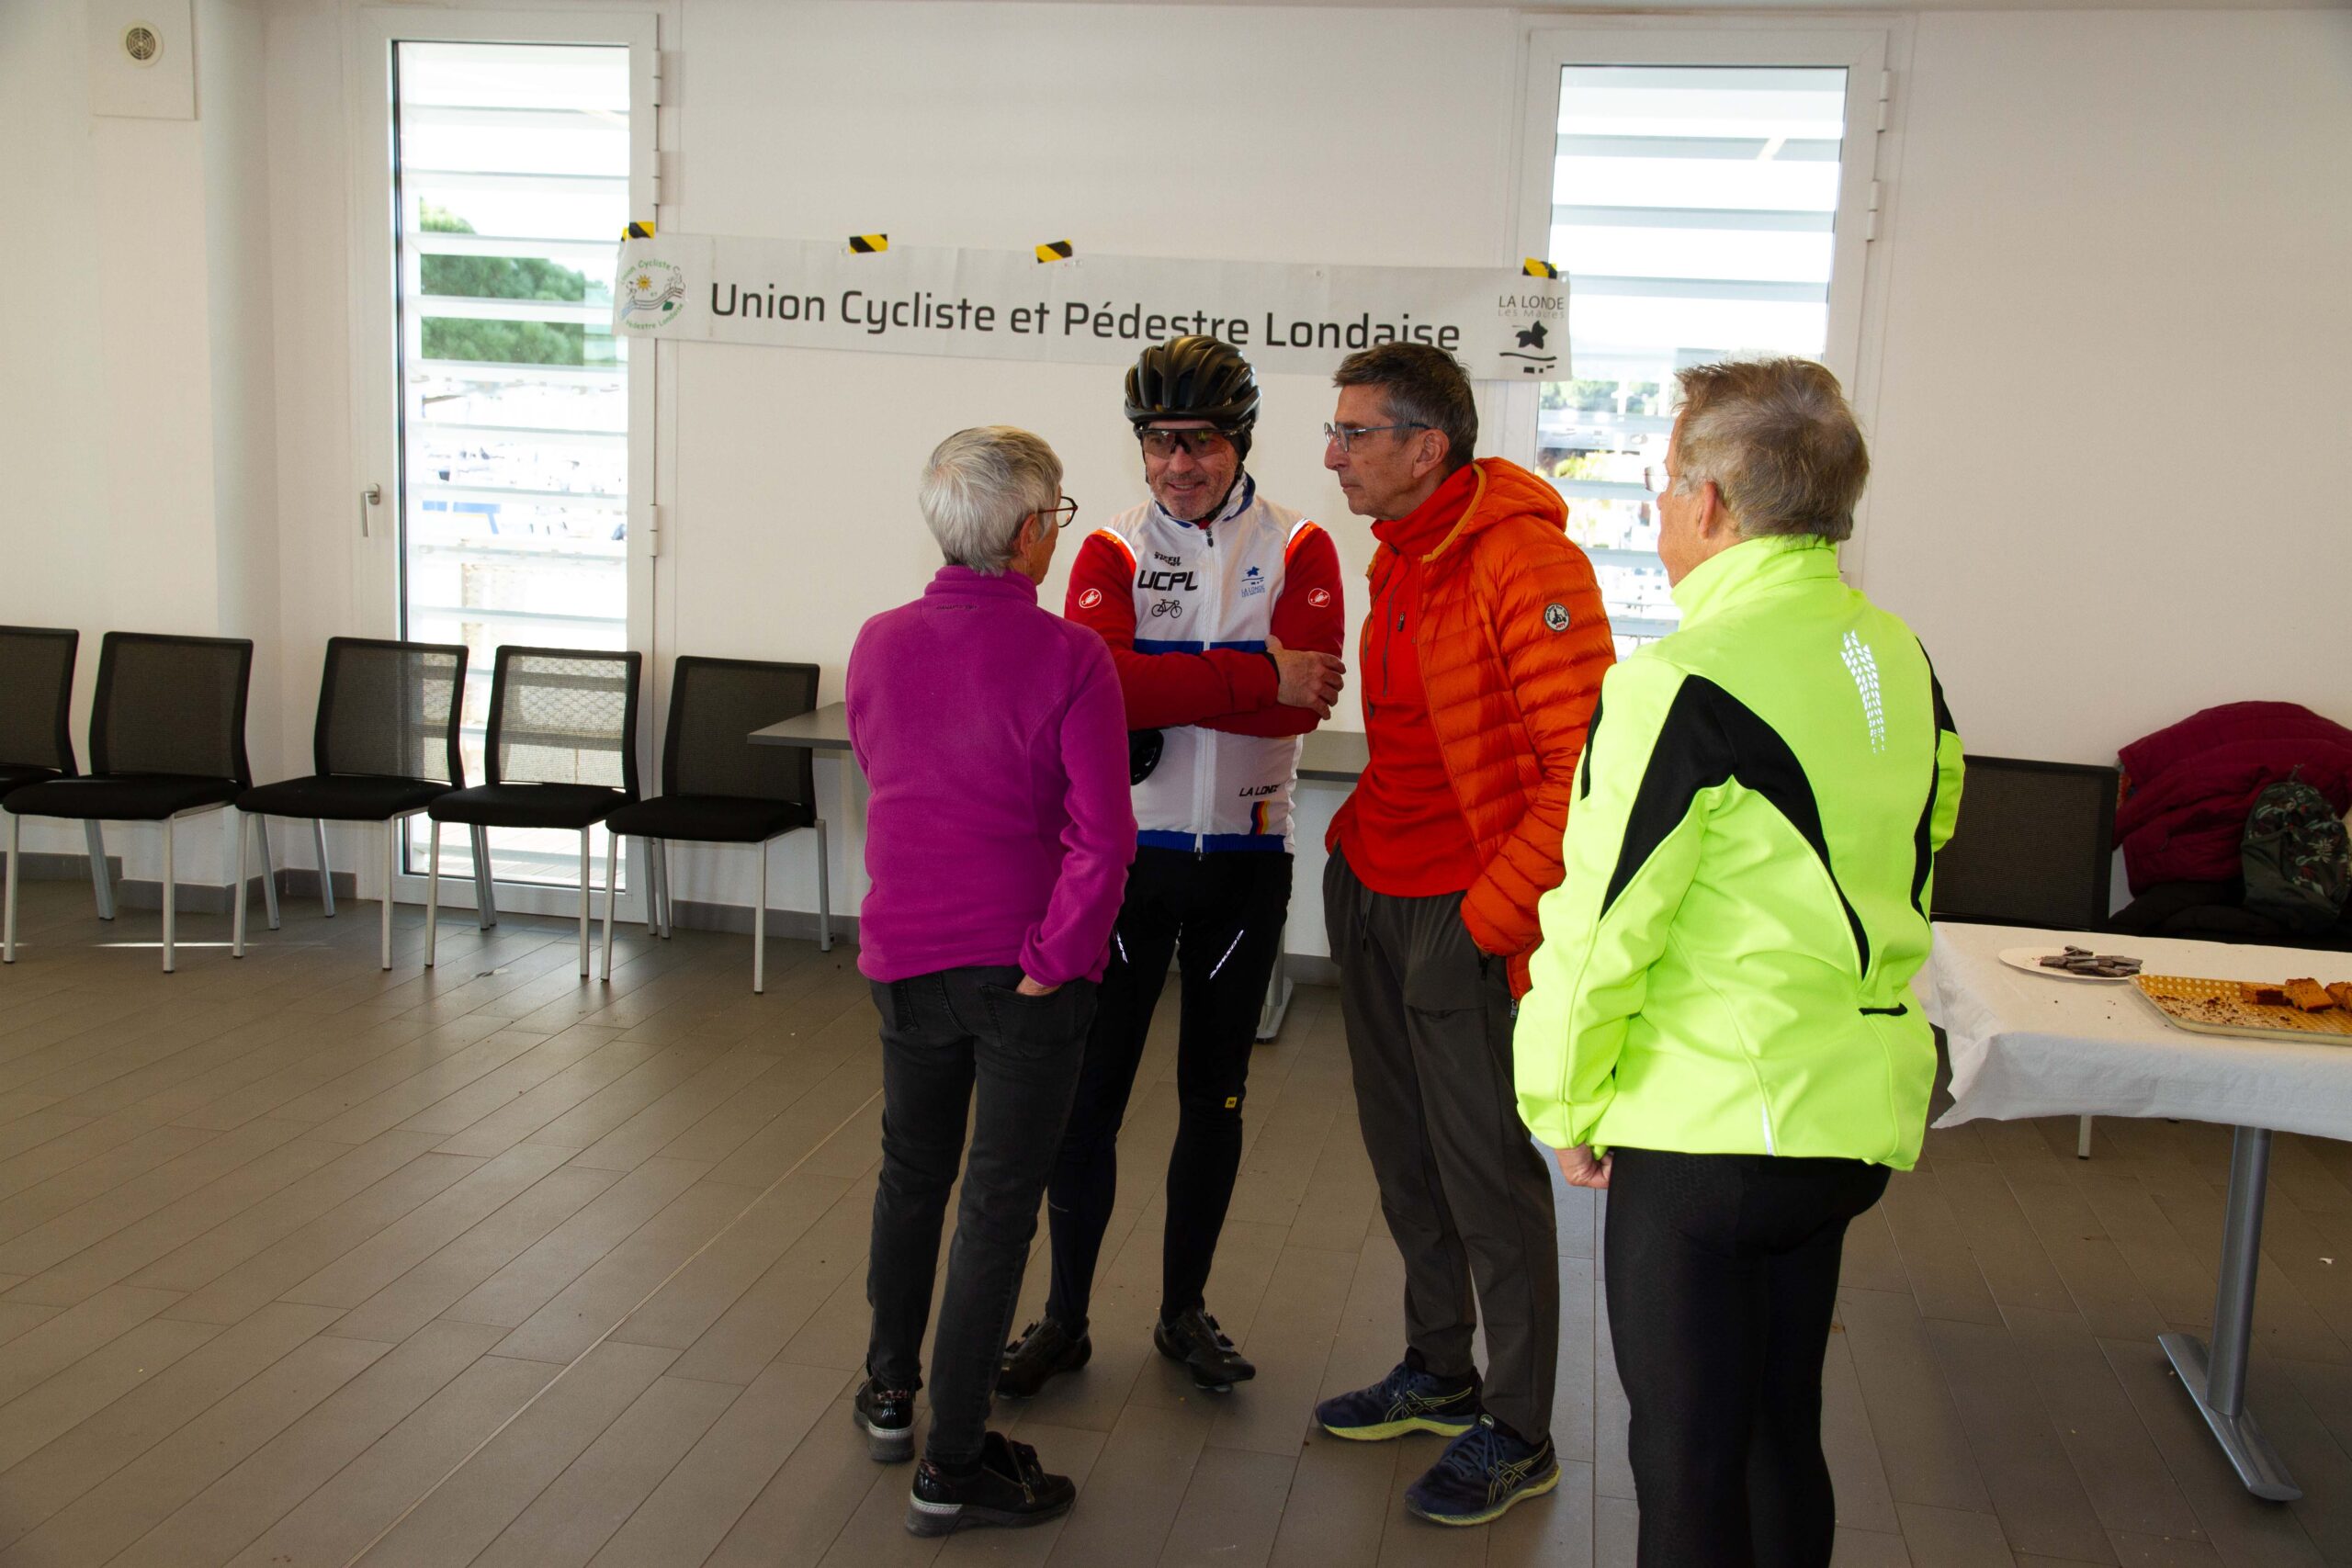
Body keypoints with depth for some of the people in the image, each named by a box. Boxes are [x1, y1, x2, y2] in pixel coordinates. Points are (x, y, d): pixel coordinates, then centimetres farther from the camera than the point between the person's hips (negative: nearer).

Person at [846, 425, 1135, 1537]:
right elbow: (1103, 836, -21)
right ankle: (953, 1468, 12)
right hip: (1026, 968, -4)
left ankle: (891, 1392, 39)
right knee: (999, 1204, 5)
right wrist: (1053, 956, -13)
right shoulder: (1068, 657, -16)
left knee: (912, 1173, 24)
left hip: (905, 954, 5)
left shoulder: (880, 643, -2)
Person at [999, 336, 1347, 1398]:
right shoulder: (1113, 550, 2)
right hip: (1125, 852, 0)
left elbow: (1306, 699, -16)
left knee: (1214, 1098, 12)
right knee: (1088, 1092, 3)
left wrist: (1160, 690, -21)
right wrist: (1253, 680, -24)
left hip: (1245, 861, 1)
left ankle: (1184, 1311, 29)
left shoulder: (1297, 550, 1)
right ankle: (1065, 1317, 20)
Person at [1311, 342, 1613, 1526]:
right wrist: (1356, 838, 13)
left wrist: (1491, 909, -21)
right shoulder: (1399, 554, 11)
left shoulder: (1524, 564, -19)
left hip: (1465, 918, -9)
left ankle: (1517, 1436, 19)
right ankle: (1438, 1374, 36)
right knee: (1405, 1157, 18)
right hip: (1373, 895, 9)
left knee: (1488, 1174, 3)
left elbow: (1589, 764, -22)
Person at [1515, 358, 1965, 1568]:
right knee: (1781, 1433, 22)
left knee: (1687, 1465, 7)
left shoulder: (1684, 683, -19)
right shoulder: (1901, 662, 5)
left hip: (1706, 1135, -7)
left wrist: (1567, 1105, -3)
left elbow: (1601, 922, -16)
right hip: (1857, 1118, 8)